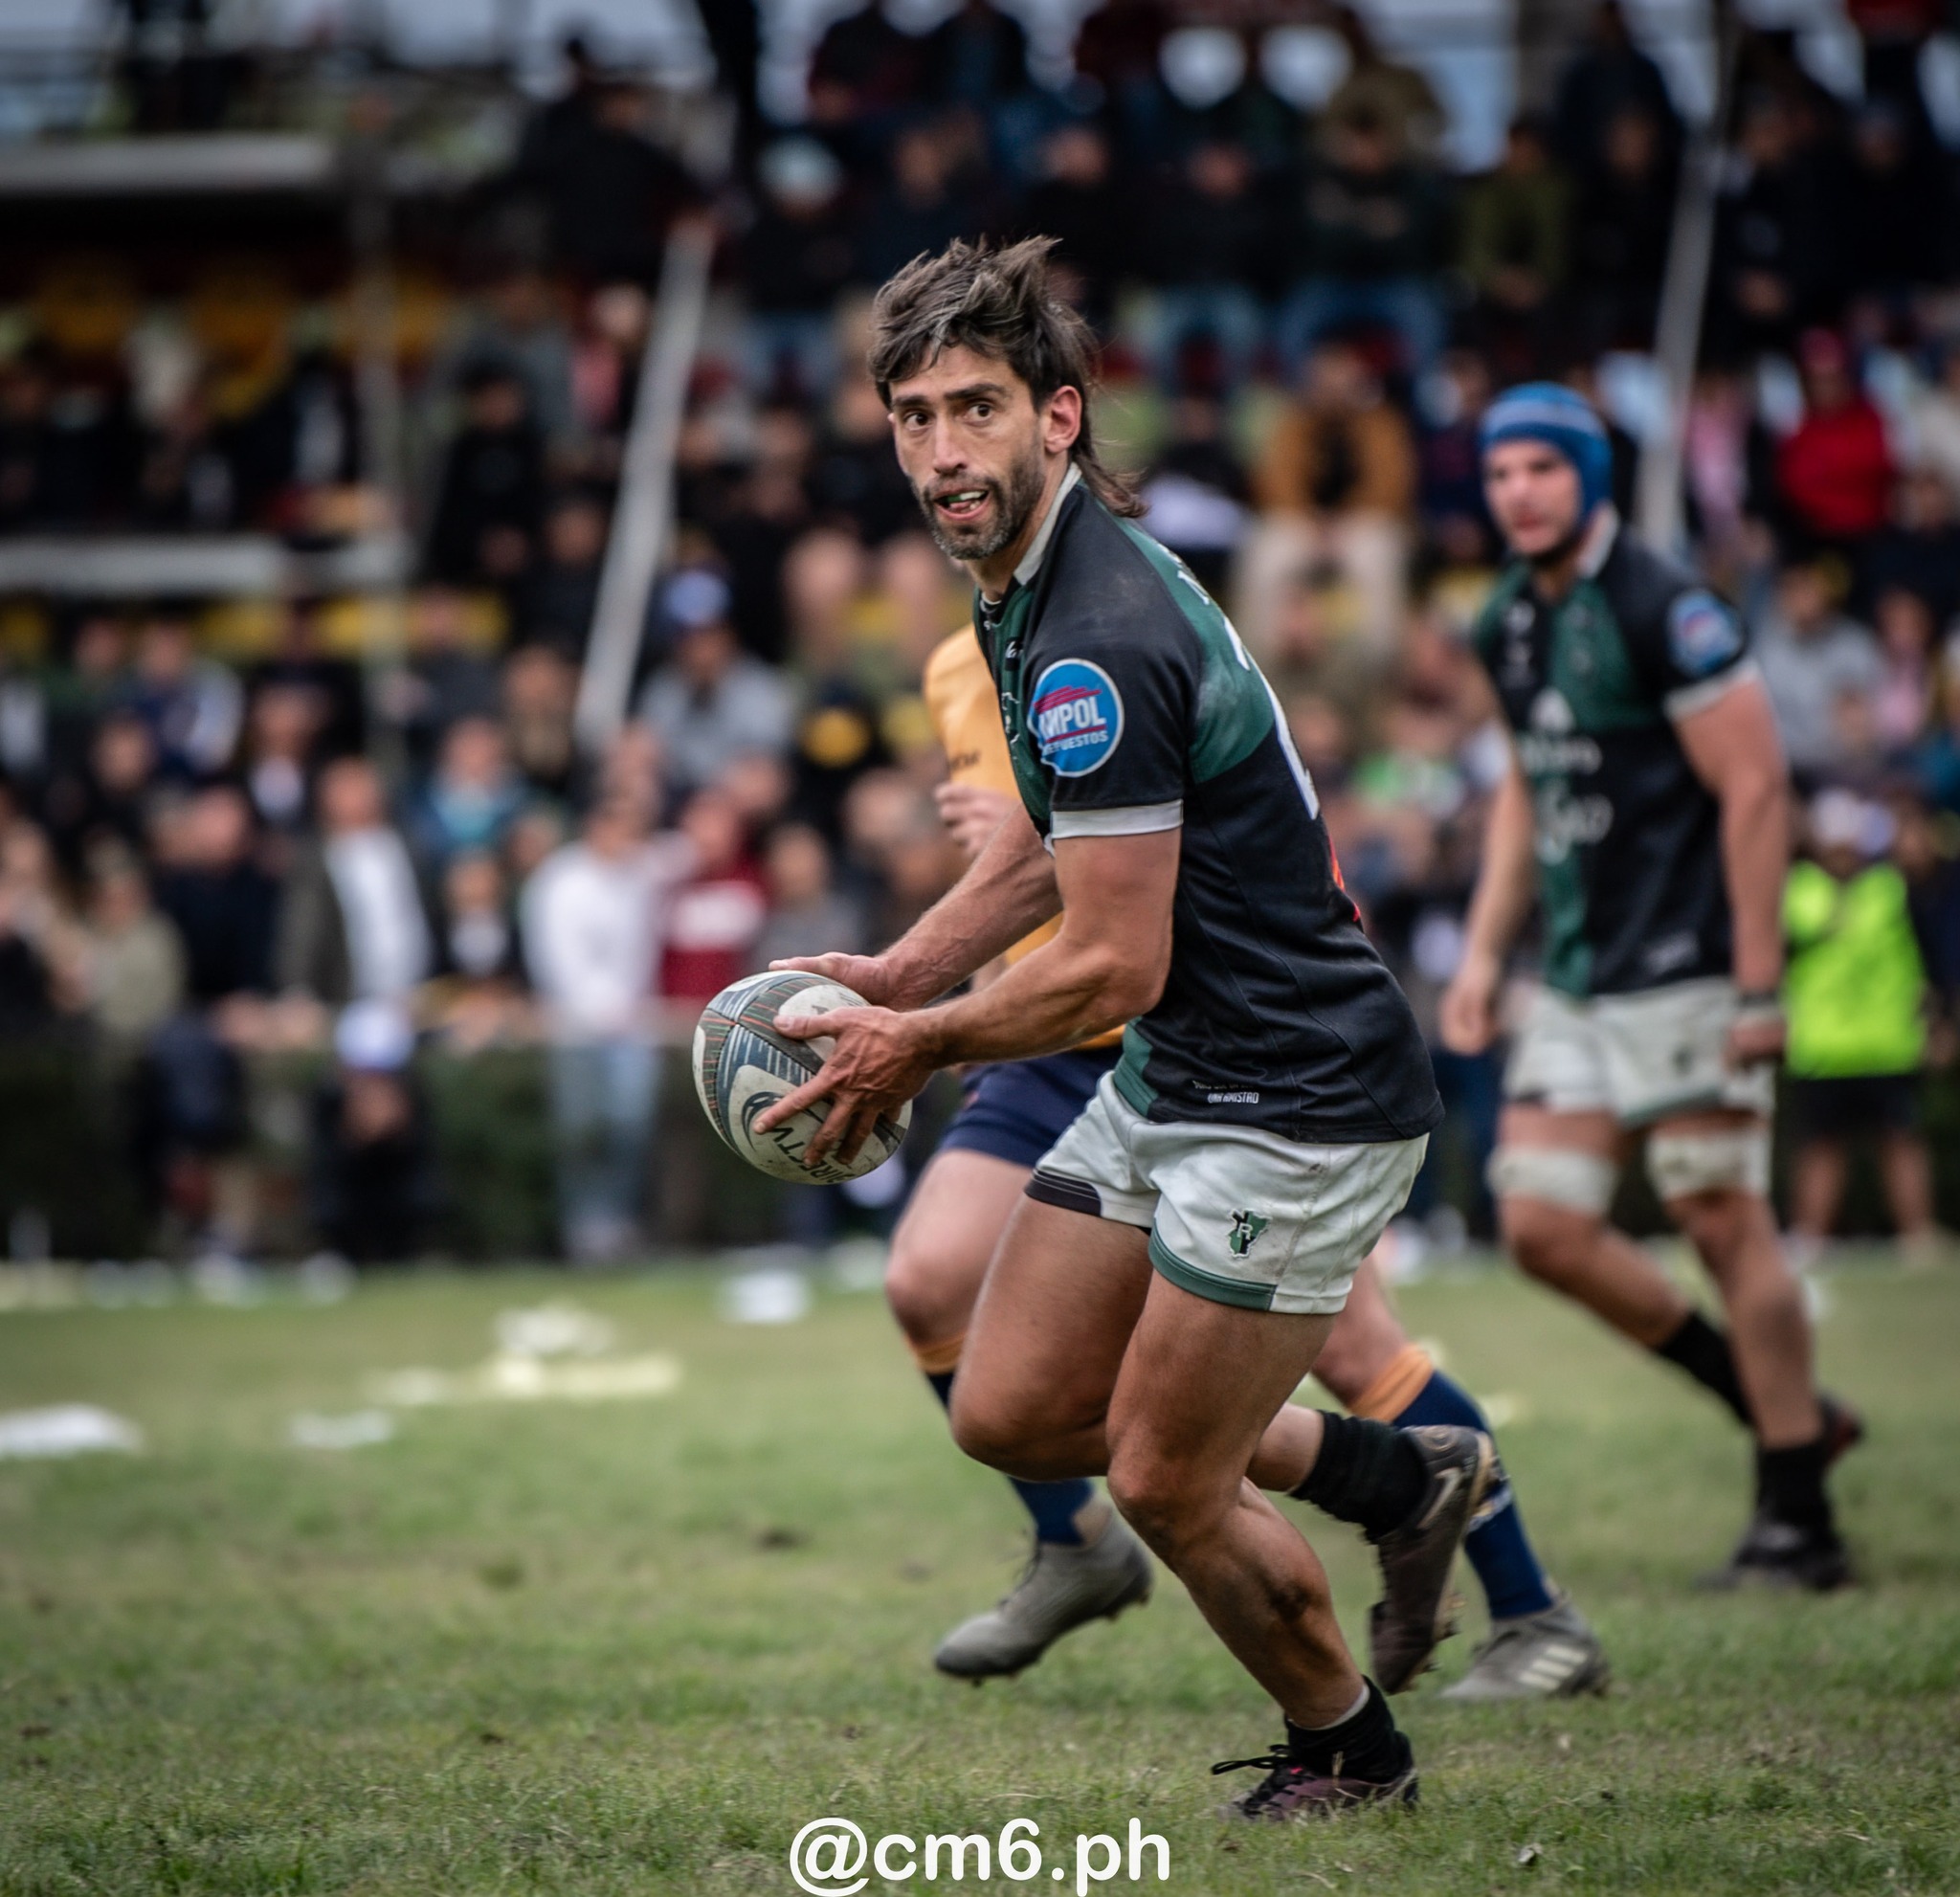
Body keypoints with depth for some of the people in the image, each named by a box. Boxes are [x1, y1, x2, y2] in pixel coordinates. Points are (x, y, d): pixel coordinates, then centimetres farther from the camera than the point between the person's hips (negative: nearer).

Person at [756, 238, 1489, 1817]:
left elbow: (1114, 970, -24)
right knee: (1011, 1414, 11)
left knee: (1165, 1484, -1)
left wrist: (920, 1045, -9)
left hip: (1299, 1102, -10)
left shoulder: (1096, 647, -26)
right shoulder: (1032, 581, 5)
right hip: (1170, 1083, 10)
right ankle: (1393, 1476, 25)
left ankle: (1350, 1753, 25)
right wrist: (903, 972, 11)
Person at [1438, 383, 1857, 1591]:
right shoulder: (1510, 624, 12)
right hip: (1578, 986, 8)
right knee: (1543, 1225, 2)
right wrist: (1485, 953, 17)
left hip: (1687, 977, -8)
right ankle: (1781, 1412, 16)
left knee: (1725, 1225, -7)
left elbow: (1755, 787, -15)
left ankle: (1800, 1523, 1)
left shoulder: (1663, 610, -13)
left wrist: (1758, 985, -18)